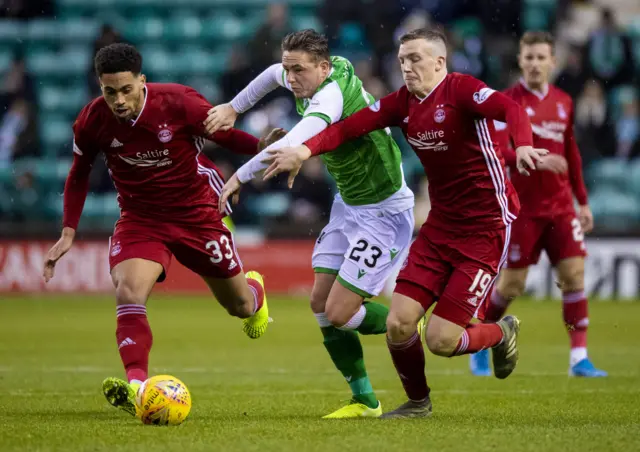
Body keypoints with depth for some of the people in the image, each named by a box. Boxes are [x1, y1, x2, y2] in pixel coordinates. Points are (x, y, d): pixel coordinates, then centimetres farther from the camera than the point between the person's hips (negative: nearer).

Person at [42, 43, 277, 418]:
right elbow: (79, 175, 4)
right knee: (129, 293, -28)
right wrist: (68, 234, -1)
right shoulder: (93, 121, -14)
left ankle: (255, 292, 54)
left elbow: (228, 136, -9)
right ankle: (137, 387, -35)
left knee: (239, 305, 15)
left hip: (197, 213, -1)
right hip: (140, 218, 1)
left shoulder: (179, 103, -22)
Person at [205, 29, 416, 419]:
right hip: (349, 204, 10)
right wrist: (234, 107, 18)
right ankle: (365, 401, 13)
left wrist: (240, 177, -36)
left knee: (339, 313, -13)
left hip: (384, 211, -10)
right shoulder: (338, 67, -2)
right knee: (322, 303, 3)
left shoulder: (330, 98, -29)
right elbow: (274, 74, 22)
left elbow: (289, 147, -46)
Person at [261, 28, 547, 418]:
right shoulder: (403, 102, 4)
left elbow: (510, 108, -31)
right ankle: (418, 401, 23)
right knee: (398, 325, -4)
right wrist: (306, 150, -19)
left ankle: (502, 334, 22)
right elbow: (351, 126, -2)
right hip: (440, 225, 6)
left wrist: (523, 145, -52)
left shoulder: (461, 90, -15)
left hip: (486, 228, -6)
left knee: (441, 339, -10)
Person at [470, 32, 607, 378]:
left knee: (574, 274, -6)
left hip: (561, 206, 4)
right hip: (523, 207, -4)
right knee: (511, 284, -1)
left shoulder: (564, 102, 9)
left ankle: (579, 358, -3)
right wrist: (534, 159, -28)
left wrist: (583, 201, 17)